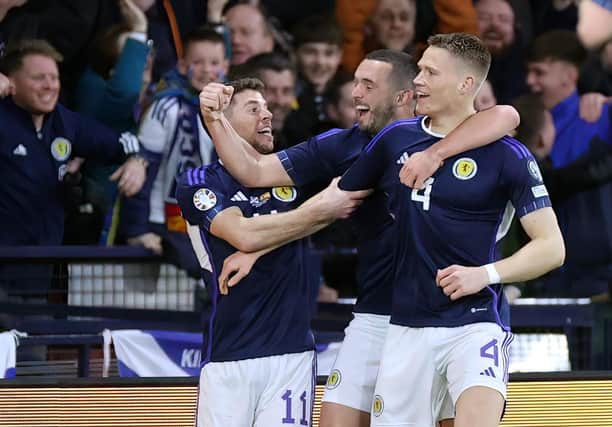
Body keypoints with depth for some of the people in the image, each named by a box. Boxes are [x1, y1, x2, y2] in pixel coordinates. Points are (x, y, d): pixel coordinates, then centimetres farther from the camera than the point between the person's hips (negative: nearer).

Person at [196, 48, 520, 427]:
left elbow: (506, 116, -24)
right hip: (373, 320, 4)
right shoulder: (341, 147, 7)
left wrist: (436, 153, -33)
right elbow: (254, 172, 6)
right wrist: (216, 120, -8)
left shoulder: (438, 136, -5)